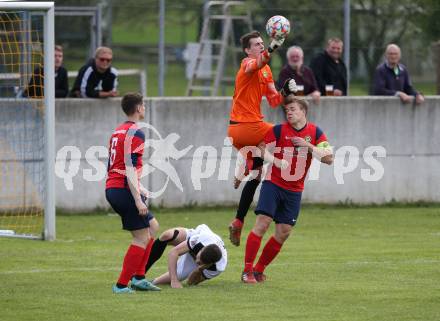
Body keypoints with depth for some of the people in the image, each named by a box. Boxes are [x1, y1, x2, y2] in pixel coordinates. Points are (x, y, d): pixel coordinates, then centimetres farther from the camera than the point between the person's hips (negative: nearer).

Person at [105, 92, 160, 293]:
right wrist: (138, 199, -23)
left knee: (152, 226, 18)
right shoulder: (135, 133, -12)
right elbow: (130, 169, -20)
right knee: (142, 238, -3)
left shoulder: (118, 131, 17)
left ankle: (138, 277, 14)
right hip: (124, 190, -10)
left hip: (112, 188, 10)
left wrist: (138, 188, 28)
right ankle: (122, 284, -5)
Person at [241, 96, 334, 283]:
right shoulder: (279, 130, -7)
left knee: (283, 233, 2)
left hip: (294, 191, 3)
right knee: (262, 224, -15)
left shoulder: (315, 133, 0)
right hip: (273, 184, -3)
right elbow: (260, 151, -5)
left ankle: (259, 269, 15)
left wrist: (308, 146, -16)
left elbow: (329, 158, -6)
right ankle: (247, 270, -11)